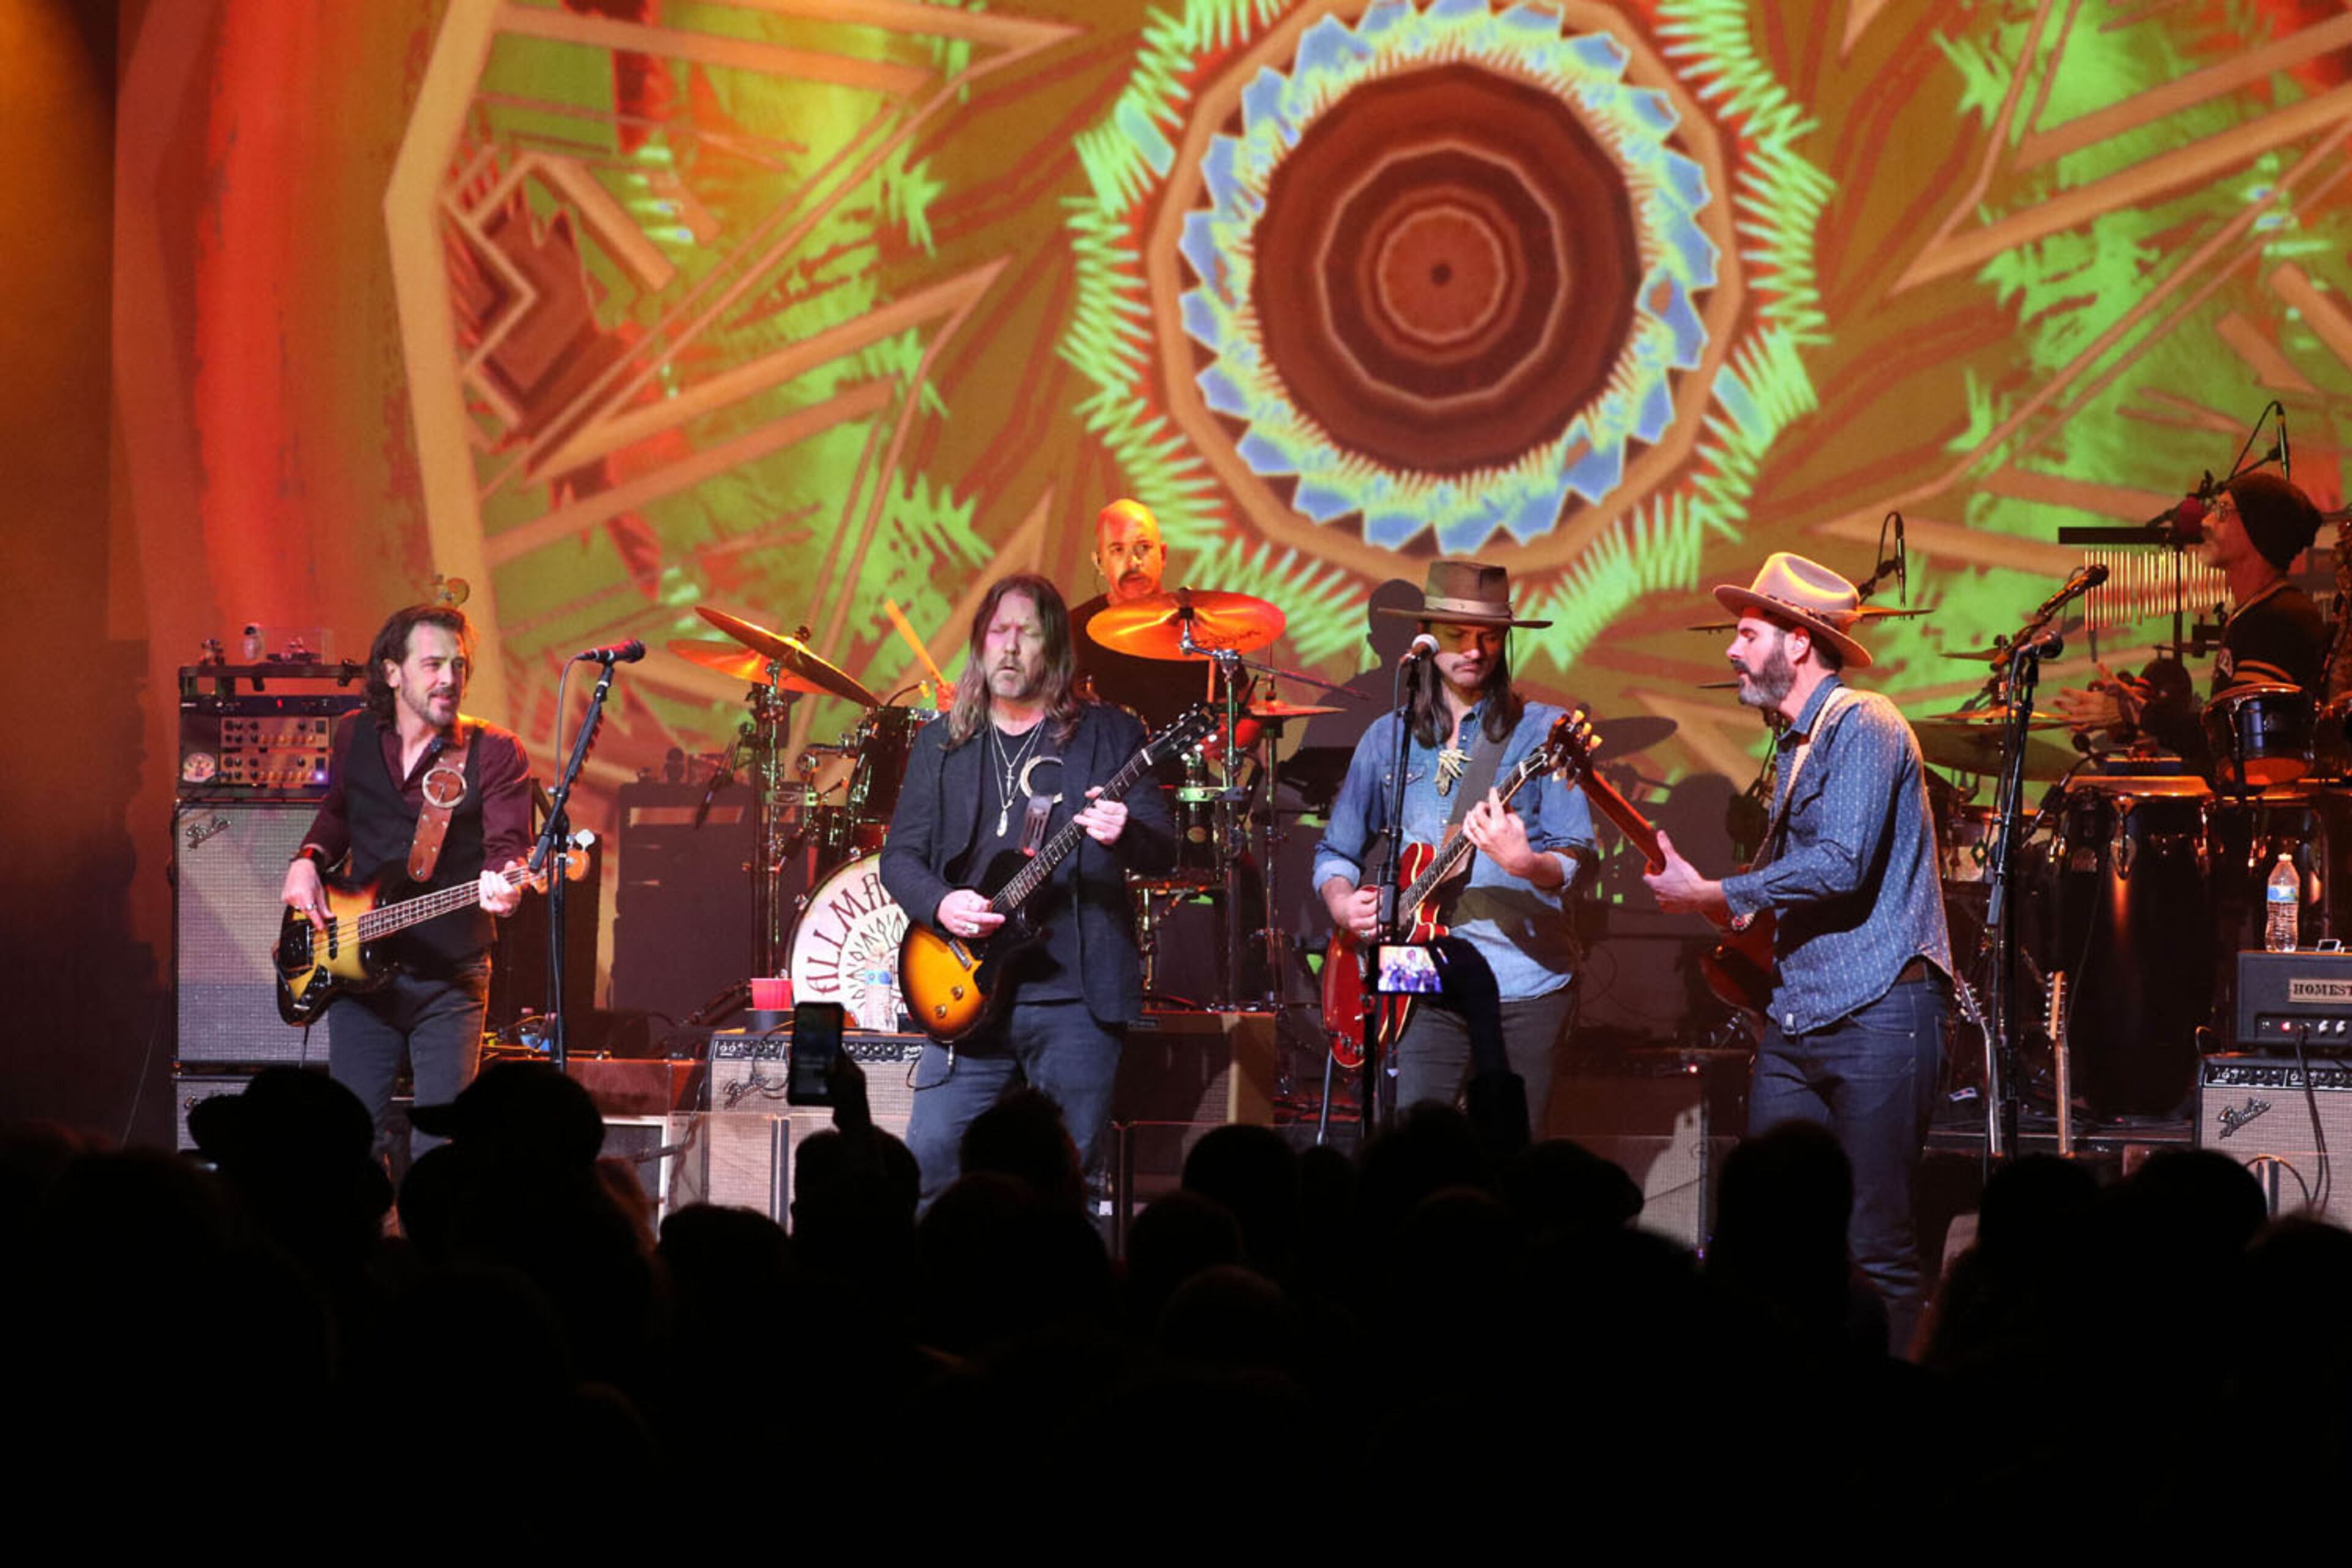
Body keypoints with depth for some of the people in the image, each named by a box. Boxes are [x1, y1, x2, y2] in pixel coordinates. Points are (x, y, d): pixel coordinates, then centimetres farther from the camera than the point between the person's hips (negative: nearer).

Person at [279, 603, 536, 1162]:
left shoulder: (495, 753, -4)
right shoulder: (354, 738, 8)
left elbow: (510, 845, -13)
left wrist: (503, 885, -35)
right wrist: (308, 860, 5)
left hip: (450, 978, -3)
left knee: (440, 1147, -7)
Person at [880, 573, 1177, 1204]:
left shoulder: (1109, 735, 5)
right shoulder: (941, 743, 13)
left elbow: (1165, 851, 1)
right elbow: (900, 855, 11)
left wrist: (1124, 834, -22)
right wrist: (940, 902, -9)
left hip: (1077, 996, -2)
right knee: (930, 1164, -5)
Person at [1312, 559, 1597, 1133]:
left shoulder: (1539, 731, 2)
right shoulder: (1388, 738, 12)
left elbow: (1576, 858, -5)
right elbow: (1336, 849, 21)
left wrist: (1524, 864, -26)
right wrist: (1342, 902, 0)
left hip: (1524, 980, -2)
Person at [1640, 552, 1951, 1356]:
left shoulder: (1864, 726, -9)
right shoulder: (1795, 746, 21)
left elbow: (1842, 866, -20)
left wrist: (1713, 896, -12)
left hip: (1877, 1012, -9)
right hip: (1797, 1016, 9)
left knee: (1874, 1246, -8)